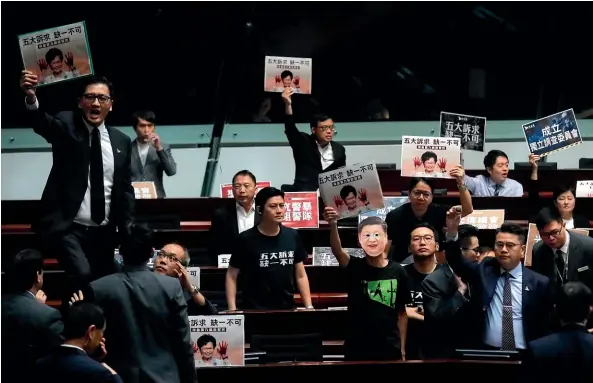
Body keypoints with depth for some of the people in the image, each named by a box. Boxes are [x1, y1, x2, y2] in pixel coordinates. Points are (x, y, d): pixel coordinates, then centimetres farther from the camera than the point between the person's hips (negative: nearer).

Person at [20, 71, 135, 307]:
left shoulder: (121, 142, 8)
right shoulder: (66, 126, -4)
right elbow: (41, 122, -26)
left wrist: (128, 229, 6)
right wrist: (31, 97, -48)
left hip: (103, 232, 5)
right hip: (66, 228, -5)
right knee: (81, 274, -27)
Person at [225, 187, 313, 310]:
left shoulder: (292, 236, 1)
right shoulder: (246, 239, -10)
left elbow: (301, 275, 8)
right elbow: (231, 276, -3)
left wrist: (309, 306, 1)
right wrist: (232, 309, -12)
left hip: (287, 308, 3)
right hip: (255, 310, -3)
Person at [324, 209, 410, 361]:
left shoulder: (397, 271, -2)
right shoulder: (355, 267, -5)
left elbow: (402, 313, 5)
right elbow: (337, 251, -26)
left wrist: (402, 349, 4)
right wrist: (333, 225, -45)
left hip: (389, 350, 1)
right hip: (357, 350, -1)